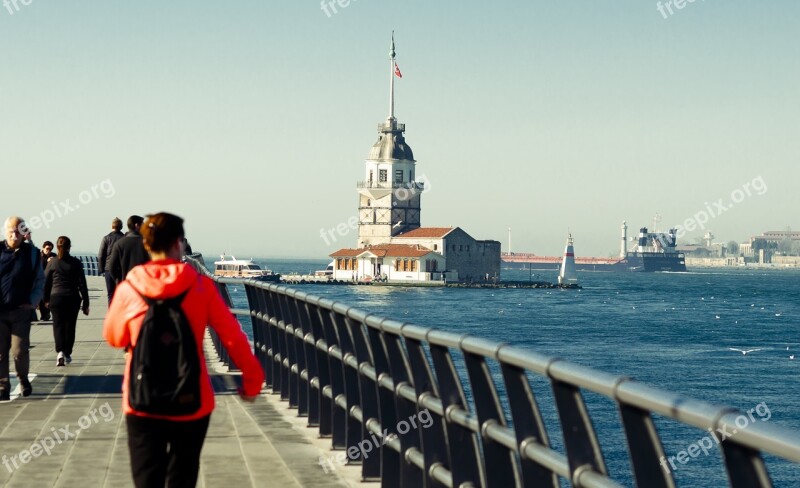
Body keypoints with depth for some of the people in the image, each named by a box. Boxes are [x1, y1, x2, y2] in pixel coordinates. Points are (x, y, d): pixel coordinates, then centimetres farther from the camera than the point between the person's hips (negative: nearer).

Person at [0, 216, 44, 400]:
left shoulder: (31, 253, 4)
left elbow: (39, 280, 11)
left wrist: (33, 301, 1)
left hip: (21, 310, 0)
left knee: (19, 351, -6)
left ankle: (23, 378, 22)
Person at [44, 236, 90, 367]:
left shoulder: (52, 263, -2)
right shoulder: (76, 263, -4)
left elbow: (45, 282, 5)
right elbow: (82, 284, -3)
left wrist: (46, 300, 18)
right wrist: (86, 303, 2)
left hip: (56, 298, 0)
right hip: (72, 298, 0)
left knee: (58, 325, 2)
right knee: (70, 326, 12)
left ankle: (60, 351, -18)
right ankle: (67, 354, 18)